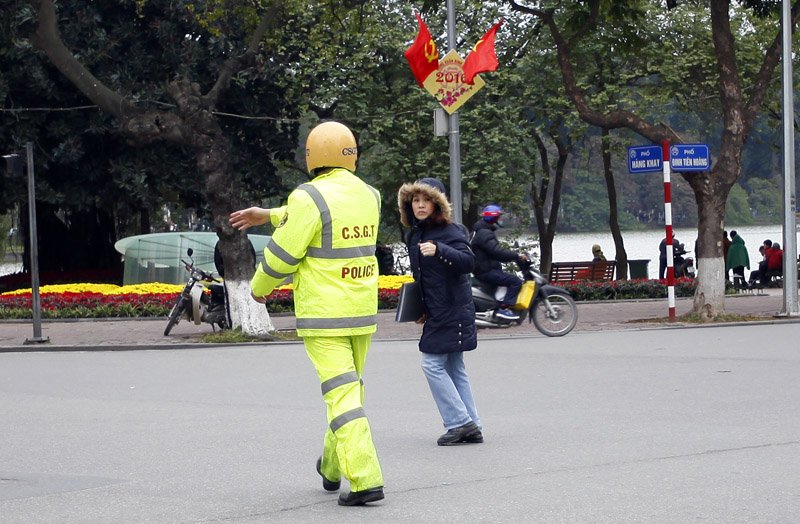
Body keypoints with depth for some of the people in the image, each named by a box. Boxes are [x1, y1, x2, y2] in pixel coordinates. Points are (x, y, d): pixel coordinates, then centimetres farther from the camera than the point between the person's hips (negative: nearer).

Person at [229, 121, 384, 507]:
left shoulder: (309, 197, -15)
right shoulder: (369, 195, 6)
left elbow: (281, 255, -12)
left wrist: (259, 287, 8)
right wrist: (268, 215, 27)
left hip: (323, 316, -7)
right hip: (362, 312, 7)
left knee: (342, 393, -8)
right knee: (348, 386, 21)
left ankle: (365, 479, -17)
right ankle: (332, 467, 36)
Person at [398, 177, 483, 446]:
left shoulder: (450, 231, -13)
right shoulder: (415, 235, 12)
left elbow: (468, 261, -29)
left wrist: (439, 250, -42)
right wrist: (423, 309, 19)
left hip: (452, 311, -9)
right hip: (437, 313, 9)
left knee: (432, 364, -10)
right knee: (454, 368, 9)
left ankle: (460, 422, -5)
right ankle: (471, 427, 12)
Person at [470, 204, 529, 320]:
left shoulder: (485, 231, 18)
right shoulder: (484, 234, -17)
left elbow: (496, 251, 21)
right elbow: (497, 251, -29)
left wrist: (514, 257, 11)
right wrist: (517, 256, -26)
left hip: (486, 268, 11)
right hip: (486, 272, -11)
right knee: (516, 281, -17)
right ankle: (503, 308, -19)